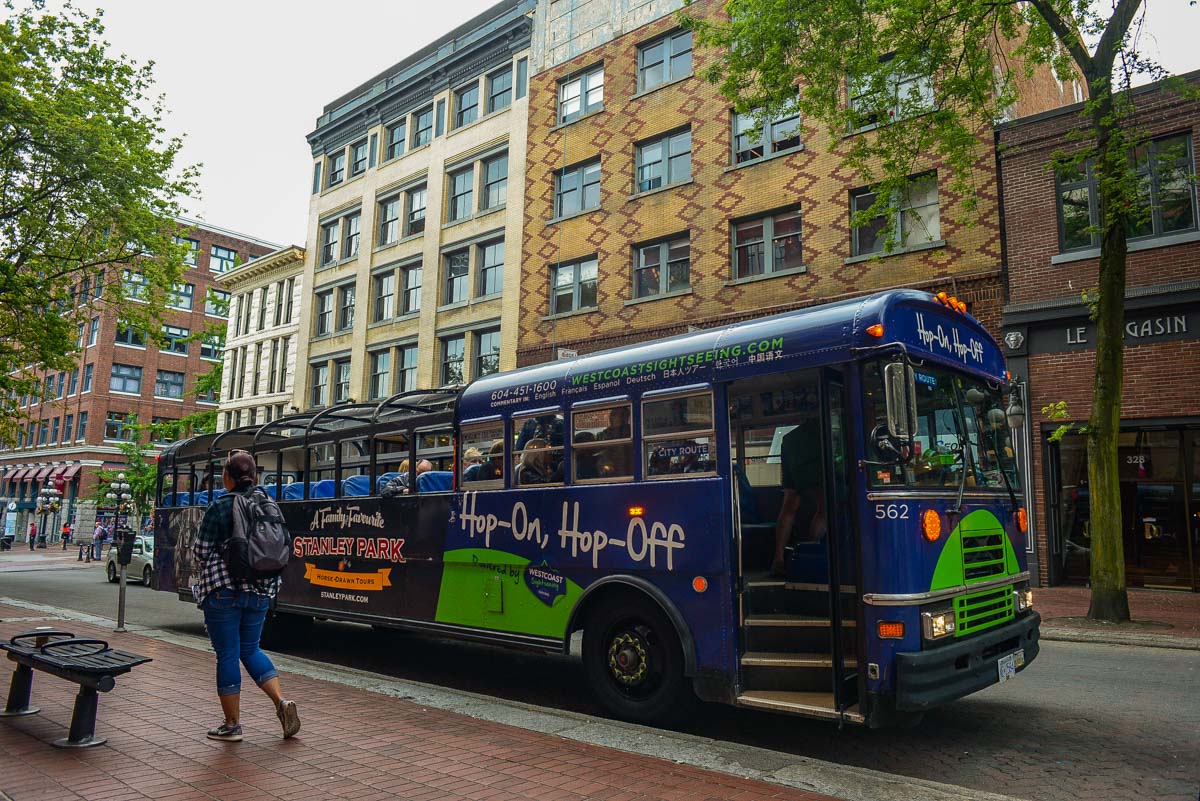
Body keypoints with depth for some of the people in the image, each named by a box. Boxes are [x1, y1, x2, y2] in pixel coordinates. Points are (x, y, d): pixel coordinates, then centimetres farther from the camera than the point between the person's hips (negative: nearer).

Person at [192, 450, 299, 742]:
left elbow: (200, 553, -6)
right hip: (260, 590, 5)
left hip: (222, 590, -5)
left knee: (227, 655, 5)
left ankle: (232, 725, 14)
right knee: (250, 649, 18)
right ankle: (282, 702, 2)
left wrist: (219, 555, 14)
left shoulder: (219, 507, -9)